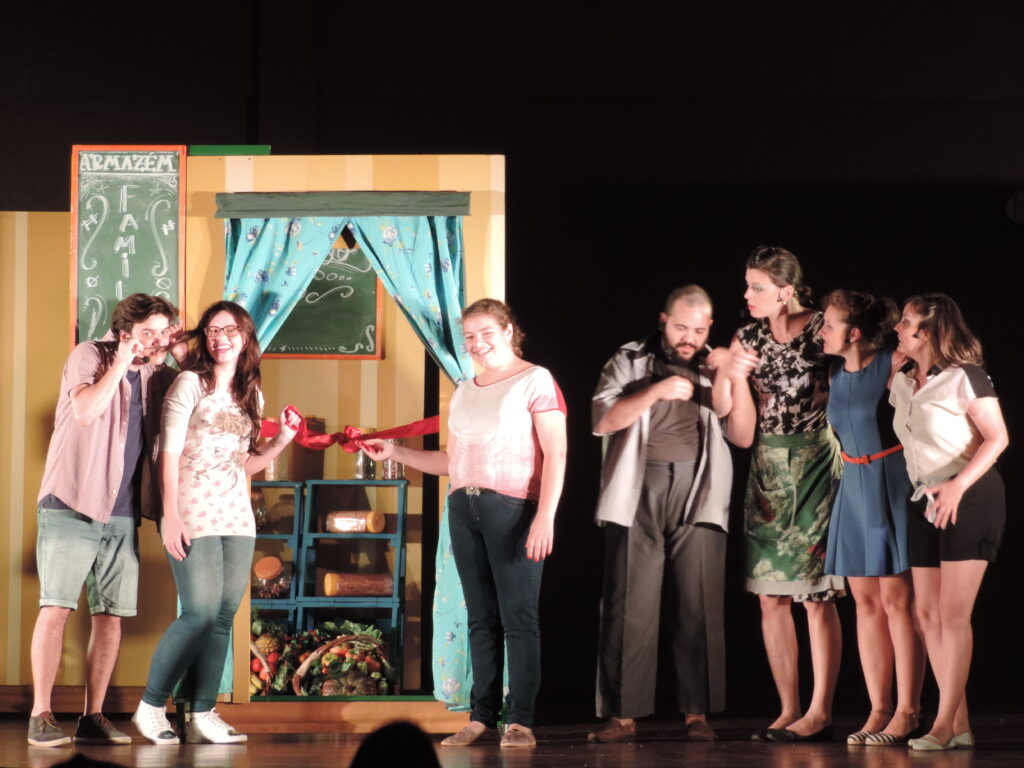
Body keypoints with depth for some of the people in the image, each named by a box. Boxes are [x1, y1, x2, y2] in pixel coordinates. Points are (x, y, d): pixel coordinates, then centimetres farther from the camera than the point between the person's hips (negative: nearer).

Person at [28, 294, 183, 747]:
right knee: (56, 606, -9)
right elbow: (86, 410, -18)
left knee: (112, 613, 2)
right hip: (72, 505, -5)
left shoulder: (155, 376, 13)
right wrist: (121, 362, -13)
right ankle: (40, 715, -7)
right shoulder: (89, 356, -3)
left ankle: (93, 717, 7)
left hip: (122, 512, 5)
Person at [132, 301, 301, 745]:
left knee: (222, 617, 2)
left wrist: (282, 441, 1)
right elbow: (169, 453, -7)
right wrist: (170, 516, -14)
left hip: (236, 517, 6)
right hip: (194, 515, -6)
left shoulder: (250, 395, 15)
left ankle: (202, 716, 5)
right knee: (200, 613, -13)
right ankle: (150, 708, -2)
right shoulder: (191, 383, -3)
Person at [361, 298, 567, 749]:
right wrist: (395, 453, 12)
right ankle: (482, 716, 6)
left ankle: (520, 720, -9)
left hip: (513, 508, -6)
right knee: (480, 616, 5)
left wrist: (545, 516, -18)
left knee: (517, 615, -8)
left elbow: (555, 455, -8)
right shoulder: (464, 392, 18)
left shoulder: (535, 381, -1)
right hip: (463, 508, 6)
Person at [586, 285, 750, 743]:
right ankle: (622, 715, -2)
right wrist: (654, 392, -15)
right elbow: (604, 421, -2)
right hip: (638, 494, -1)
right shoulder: (630, 361, 9)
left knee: (698, 606, -4)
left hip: (697, 494, 1)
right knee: (630, 606, -3)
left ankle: (697, 714, -1)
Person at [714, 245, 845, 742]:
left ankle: (819, 713, -1)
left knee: (816, 598, -6)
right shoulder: (749, 338, 8)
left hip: (815, 464, -5)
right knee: (771, 599, 3)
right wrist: (730, 375, -8)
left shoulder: (824, 330, -7)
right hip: (767, 470, 5)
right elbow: (724, 406, 9)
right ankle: (789, 710, 10)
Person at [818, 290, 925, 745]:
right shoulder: (835, 373, 7)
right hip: (854, 486, 7)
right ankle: (878, 711, 10)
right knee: (865, 600, 6)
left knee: (896, 598, -6)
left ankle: (907, 712, 0)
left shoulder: (892, 367, -12)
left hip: (892, 483, -7)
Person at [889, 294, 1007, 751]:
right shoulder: (902, 384, 11)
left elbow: (998, 437, -14)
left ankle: (945, 724, -10)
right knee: (927, 612, 3)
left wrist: (959, 485, -22)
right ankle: (960, 725, 7)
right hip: (925, 501, 8)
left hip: (970, 498, -8)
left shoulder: (963, 378, -10)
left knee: (954, 613, -10)